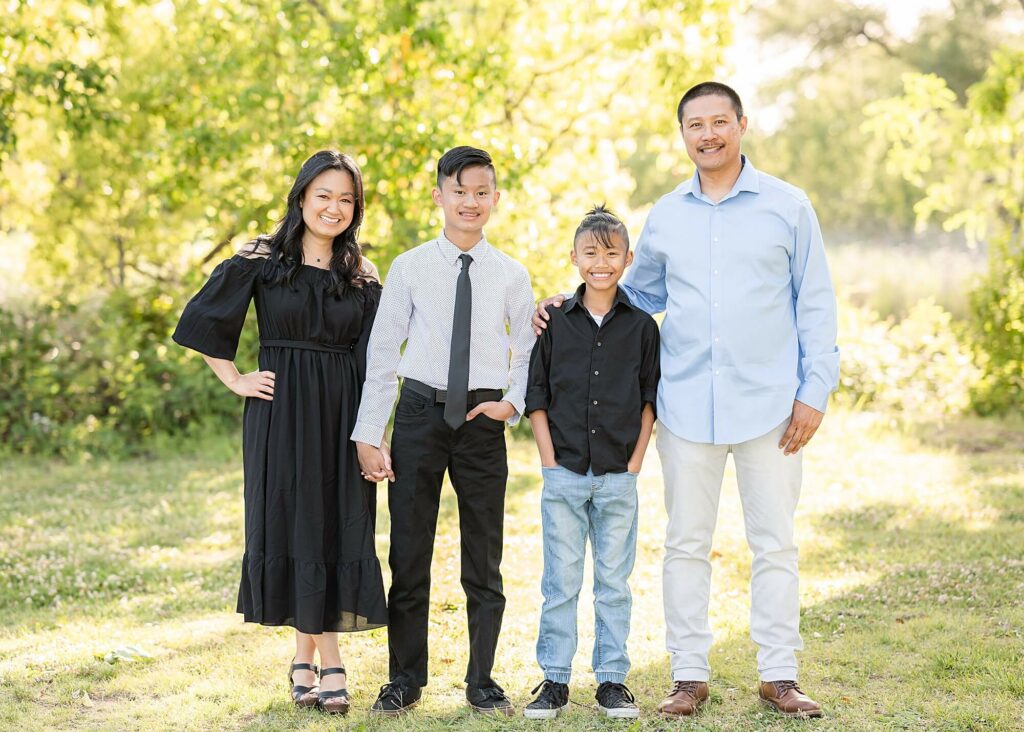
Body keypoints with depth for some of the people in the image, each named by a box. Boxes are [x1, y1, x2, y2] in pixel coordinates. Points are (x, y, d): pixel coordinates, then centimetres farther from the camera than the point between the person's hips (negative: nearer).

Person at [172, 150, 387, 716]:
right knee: (292, 525, -1)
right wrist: (236, 382, -2)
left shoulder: (363, 278, 7)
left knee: (338, 530, 0)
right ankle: (327, 662, 8)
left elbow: (370, 364, 5)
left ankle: (306, 658, 9)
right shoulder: (260, 261, -1)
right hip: (280, 414, -2)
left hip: (341, 416, 2)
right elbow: (200, 322, 1)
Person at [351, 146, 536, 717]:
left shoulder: (512, 275, 2)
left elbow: (528, 353, 11)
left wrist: (513, 403, -6)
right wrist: (369, 434, -5)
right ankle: (406, 680, 19)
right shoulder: (410, 268, -1)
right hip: (420, 413, 0)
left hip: (483, 421, 1)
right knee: (409, 555, 6)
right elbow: (382, 352, -1)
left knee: (485, 562, 8)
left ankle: (482, 681, 20)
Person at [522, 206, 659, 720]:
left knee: (614, 584, 7)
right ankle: (554, 680, 12)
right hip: (563, 475, 0)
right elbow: (536, 397, 5)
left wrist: (634, 463, -1)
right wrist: (550, 462, -2)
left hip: (617, 479, 0)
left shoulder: (641, 327, 4)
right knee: (560, 584, 4)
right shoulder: (554, 322, 3)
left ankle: (612, 680, 16)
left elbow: (650, 400, 7)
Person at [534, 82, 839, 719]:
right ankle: (690, 674, 14)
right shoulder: (665, 216, 10)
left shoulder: (787, 207, 3)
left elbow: (816, 304, 3)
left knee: (775, 543, 3)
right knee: (686, 544, 5)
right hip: (687, 405, 2)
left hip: (769, 404, -2)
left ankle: (780, 675, 12)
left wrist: (815, 392, -3)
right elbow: (640, 294, 23)